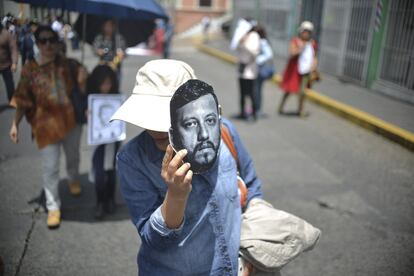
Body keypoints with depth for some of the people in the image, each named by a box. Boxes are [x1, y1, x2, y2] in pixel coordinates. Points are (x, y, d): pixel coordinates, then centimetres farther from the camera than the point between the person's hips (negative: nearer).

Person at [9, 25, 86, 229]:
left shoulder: (66, 64, -4)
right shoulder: (29, 69, -8)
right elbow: (22, 100, -4)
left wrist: (82, 80, -12)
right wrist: (15, 124, -10)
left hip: (70, 119, 2)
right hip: (46, 124, -2)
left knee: (73, 156, 23)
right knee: (50, 168, -1)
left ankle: (74, 179, 56)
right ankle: (53, 207, 15)